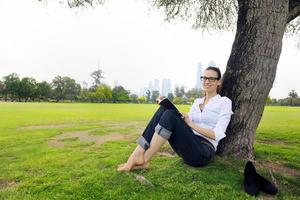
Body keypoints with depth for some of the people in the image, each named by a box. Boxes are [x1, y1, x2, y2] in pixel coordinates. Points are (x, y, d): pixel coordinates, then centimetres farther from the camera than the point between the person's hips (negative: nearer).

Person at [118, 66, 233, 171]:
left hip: (203, 152, -5)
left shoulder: (224, 101, 3)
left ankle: (144, 159, -21)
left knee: (170, 114, -28)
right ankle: (138, 153, -22)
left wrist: (191, 124, -13)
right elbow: (184, 126, 9)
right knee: (164, 109, -17)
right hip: (189, 146, 6)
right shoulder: (197, 101, 20)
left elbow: (217, 134, -9)